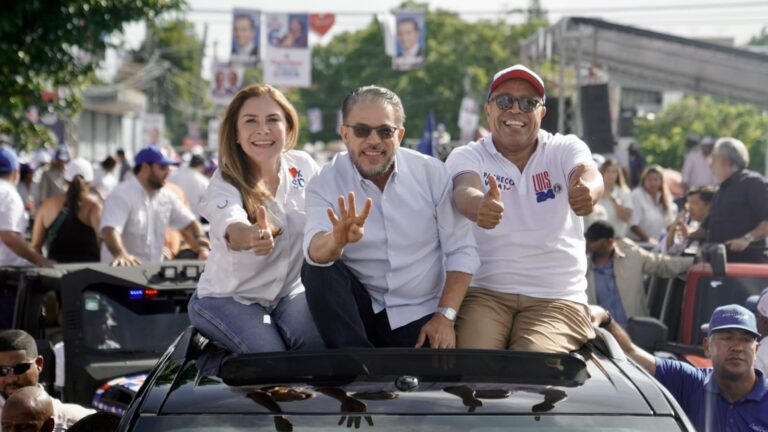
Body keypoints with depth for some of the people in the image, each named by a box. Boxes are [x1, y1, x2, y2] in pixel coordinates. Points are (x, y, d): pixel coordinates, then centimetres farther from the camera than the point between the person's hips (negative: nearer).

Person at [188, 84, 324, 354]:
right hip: (228, 298, -3)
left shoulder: (303, 166, -8)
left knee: (320, 345, -26)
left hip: (290, 292, 3)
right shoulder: (225, 186, -23)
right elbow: (230, 226, -48)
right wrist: (251, 235, -71)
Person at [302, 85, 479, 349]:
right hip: (359, 309, 1)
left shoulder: (433, 173, -4)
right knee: (317, 269, -26)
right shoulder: (326, 182, -6)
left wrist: (445, 316, -11)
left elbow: (461, 251, -2)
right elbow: (315, 251, -24)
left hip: (419, 316, -1)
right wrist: (337, 239, -47)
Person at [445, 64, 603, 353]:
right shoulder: (466, 156, 3)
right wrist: (479, 206, -46)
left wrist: (587, 190, -45)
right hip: (484, 292, 0)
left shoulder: (566, 149, 4)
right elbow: (464, 191, -20)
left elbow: (590, 175, -19)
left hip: (557, 297, 0)